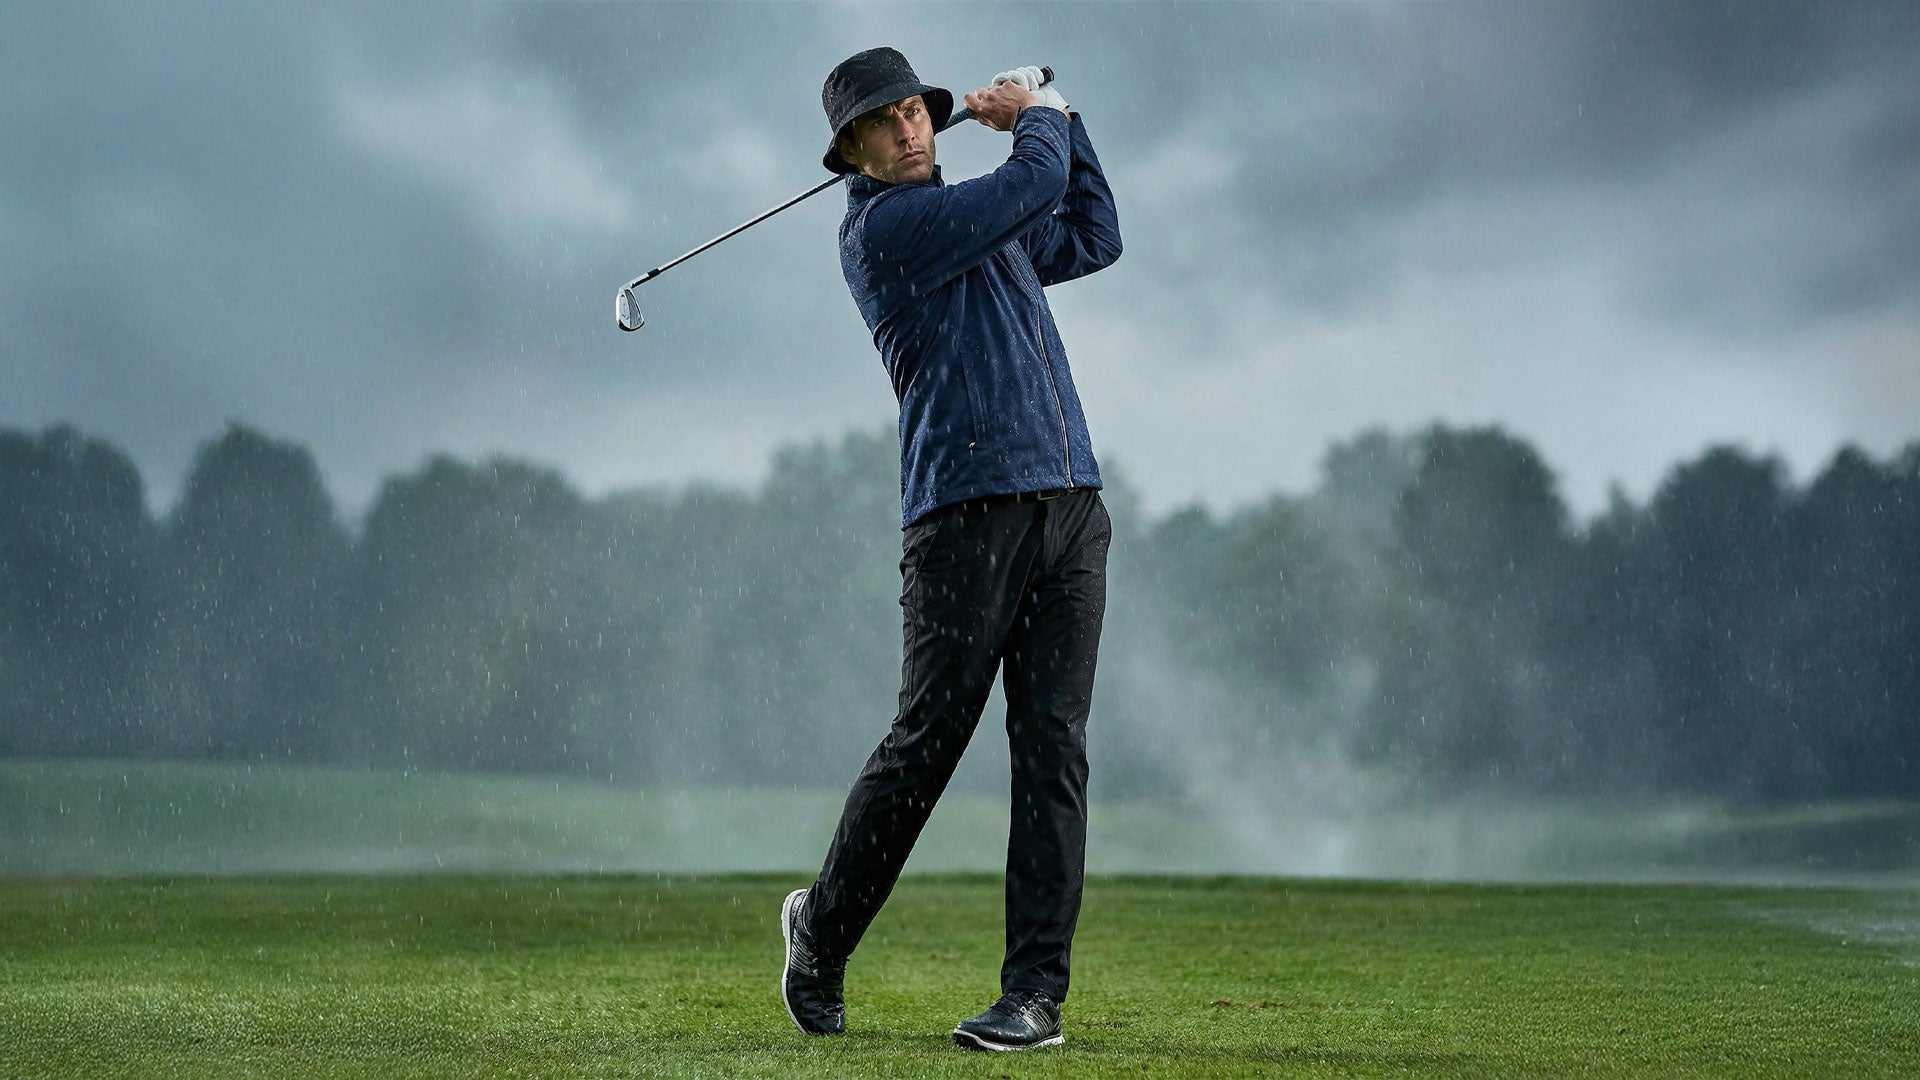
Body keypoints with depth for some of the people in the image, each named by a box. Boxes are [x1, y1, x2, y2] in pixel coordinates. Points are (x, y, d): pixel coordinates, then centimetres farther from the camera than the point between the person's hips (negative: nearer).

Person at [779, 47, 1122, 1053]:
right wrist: (1037, 119, 16)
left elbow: (1094, 236, 35)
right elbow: (1036, 184, -5)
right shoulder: (883, 228, -4)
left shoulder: (989, 226, 22)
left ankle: (1036, 989, -3)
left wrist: (1056, 118, 27)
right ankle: (821, 928, 18)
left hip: (1070, 507, 7)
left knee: (1053, 746, -2)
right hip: (968, 513, -7)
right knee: (926, 741, -5)